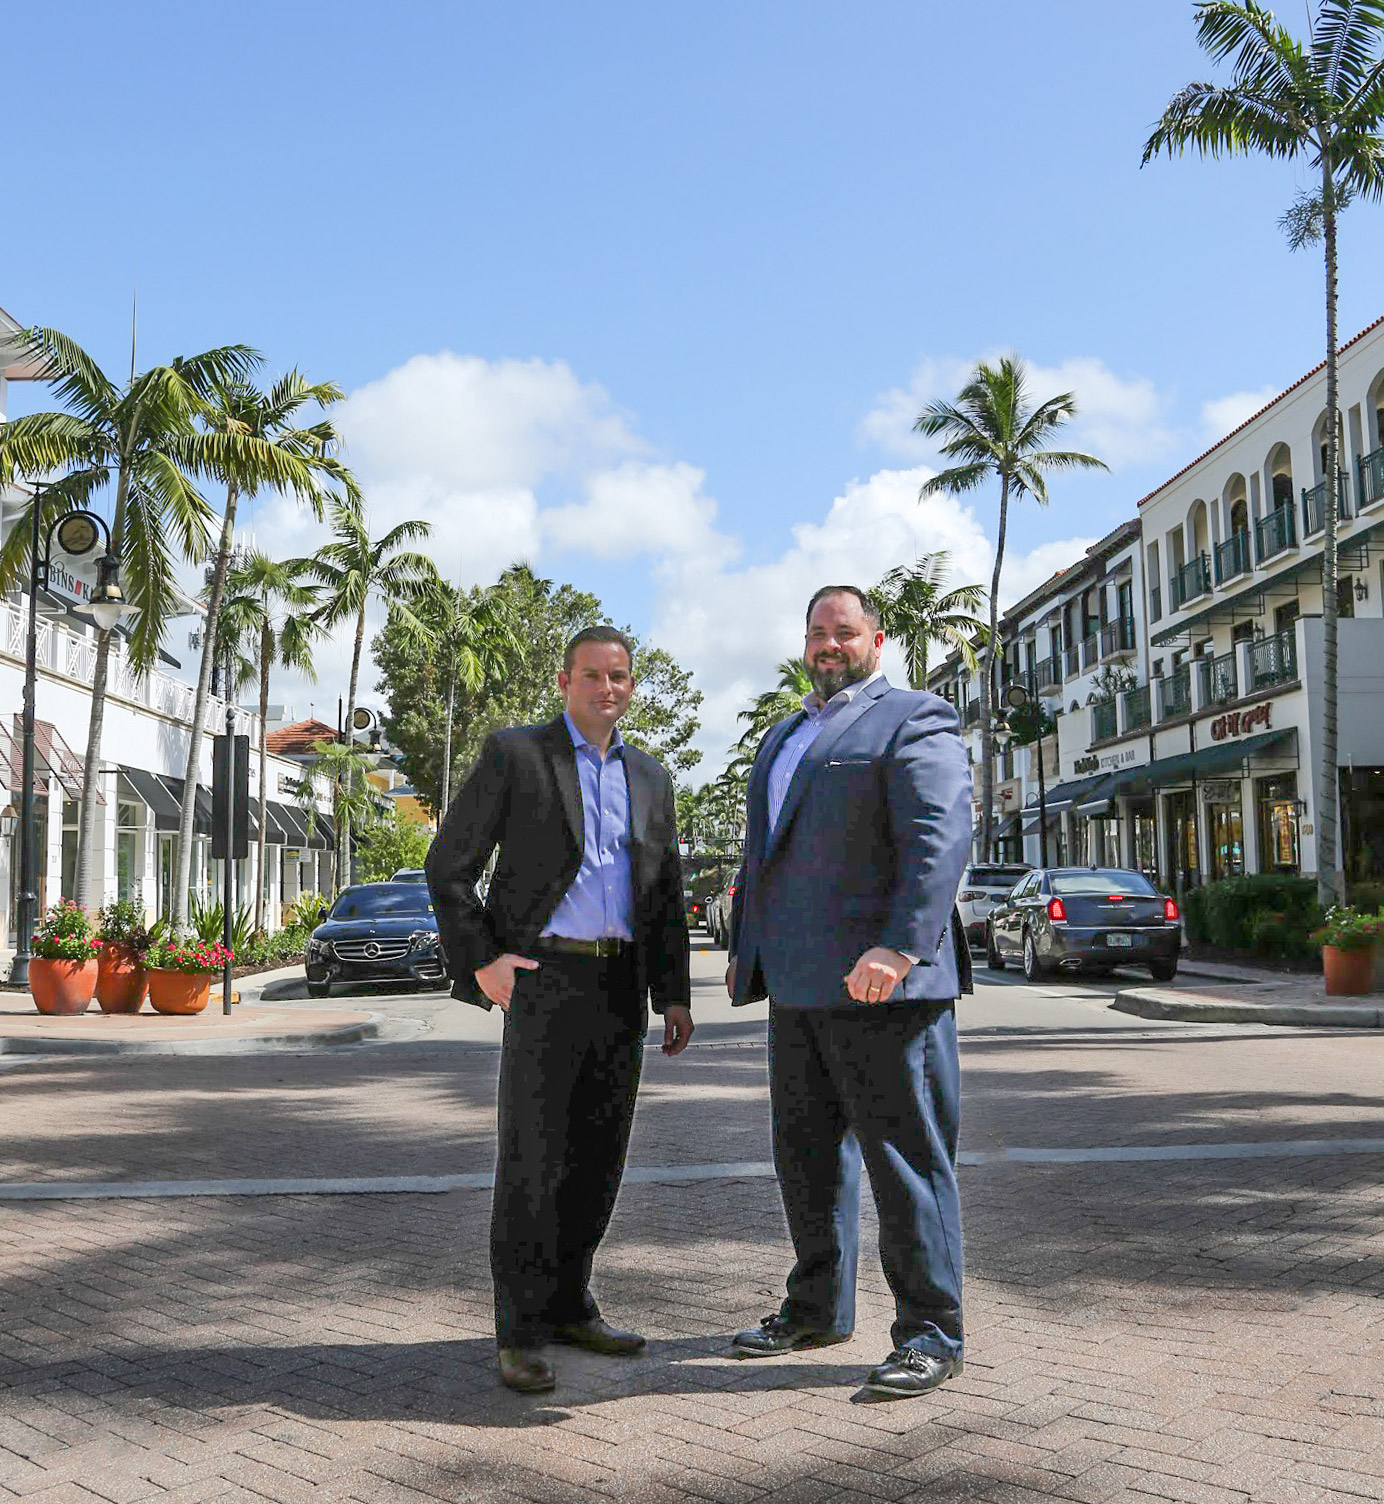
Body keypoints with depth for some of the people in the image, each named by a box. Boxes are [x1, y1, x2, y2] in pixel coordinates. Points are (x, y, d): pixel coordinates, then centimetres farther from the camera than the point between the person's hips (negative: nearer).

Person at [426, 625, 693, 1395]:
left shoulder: (650, 777, 14)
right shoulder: (514, 754, -1)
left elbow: (667, 894, 16)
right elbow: (449, 866, -1)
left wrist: (675, 995, 8)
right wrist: (480, 962, -10)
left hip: (620, 983, 5)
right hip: (544, 978, -5)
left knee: (598, 1153, 9)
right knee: (533, 1156, -6)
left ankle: (568, 1304, 23)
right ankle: (521, 1333, 3)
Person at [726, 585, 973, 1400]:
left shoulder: (914, 721, -5)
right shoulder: (784, 736, 22)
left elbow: (941, 839, -17)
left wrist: (898, 946, -27)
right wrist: (745, 946, 22)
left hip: (880, 983, -8)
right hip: (800, 984, 9)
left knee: (905, 1155, -3)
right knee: (808, 1149, 15)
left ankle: (932, 1333, 7)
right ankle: (818, 1308, 28)